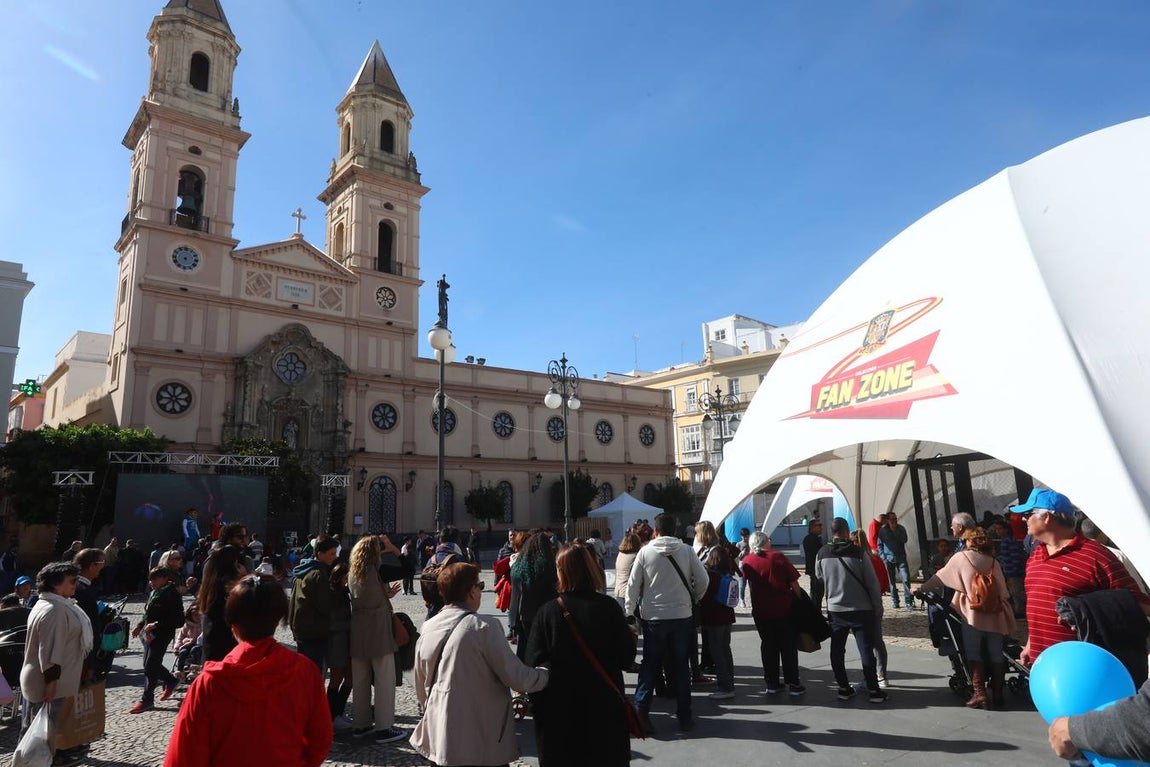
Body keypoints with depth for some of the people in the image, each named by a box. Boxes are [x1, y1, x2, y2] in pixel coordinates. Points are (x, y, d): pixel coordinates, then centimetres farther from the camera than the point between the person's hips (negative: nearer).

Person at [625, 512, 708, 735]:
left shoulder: (645, 551, -5)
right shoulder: (686, 550, -4)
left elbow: (633, 585, -4)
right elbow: (703, 579, -3)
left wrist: (629, 612, 6)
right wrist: (694, 599, 15)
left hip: (652, 617, -1)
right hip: (682, 616, 1)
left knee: (650, 666, 11)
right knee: (681, 667, 12)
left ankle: (640, 711, 6)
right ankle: (684, 718, 18)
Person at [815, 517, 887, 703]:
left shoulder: (822, 555, -4)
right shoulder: (858, 553, -14)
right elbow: (872, 583, -10)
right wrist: (878, 608, 1)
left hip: (835, 610, 3)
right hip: (861, 610, -2)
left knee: (837, 650, 11)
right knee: (866, 650, 5)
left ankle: (844, 688, 17)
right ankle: (873, 690, 10)